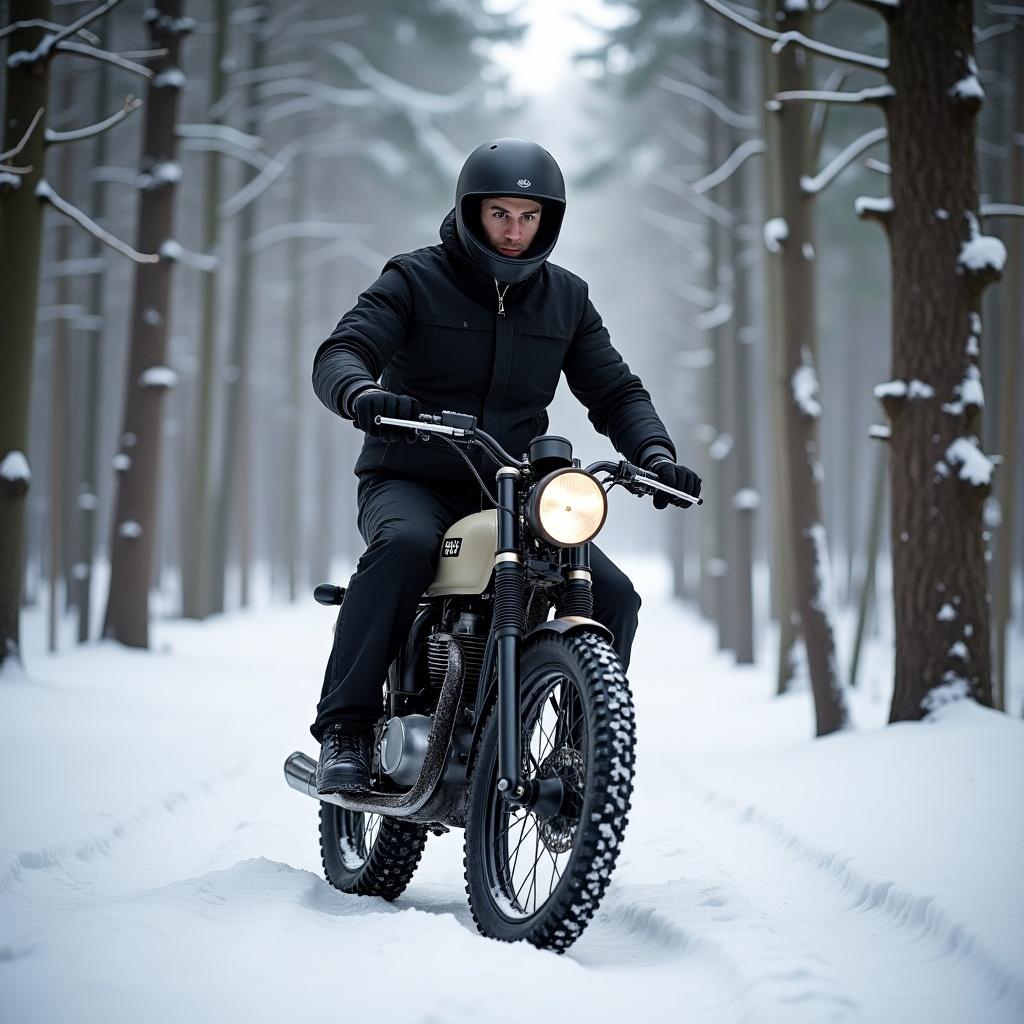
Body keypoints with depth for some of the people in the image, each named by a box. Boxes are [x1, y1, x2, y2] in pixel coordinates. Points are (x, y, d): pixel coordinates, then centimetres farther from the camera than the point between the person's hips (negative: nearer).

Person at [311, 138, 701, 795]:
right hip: (410, 483, -4)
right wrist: (360, 393, -41)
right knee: (404, 547, -38)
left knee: (613, 595, -14)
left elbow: (614, 390, 9)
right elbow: (339, 353, -16)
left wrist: (654, 452, -12)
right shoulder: (415, 280, -3)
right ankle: (344, 727, -31)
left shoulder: (566, 298, 9)